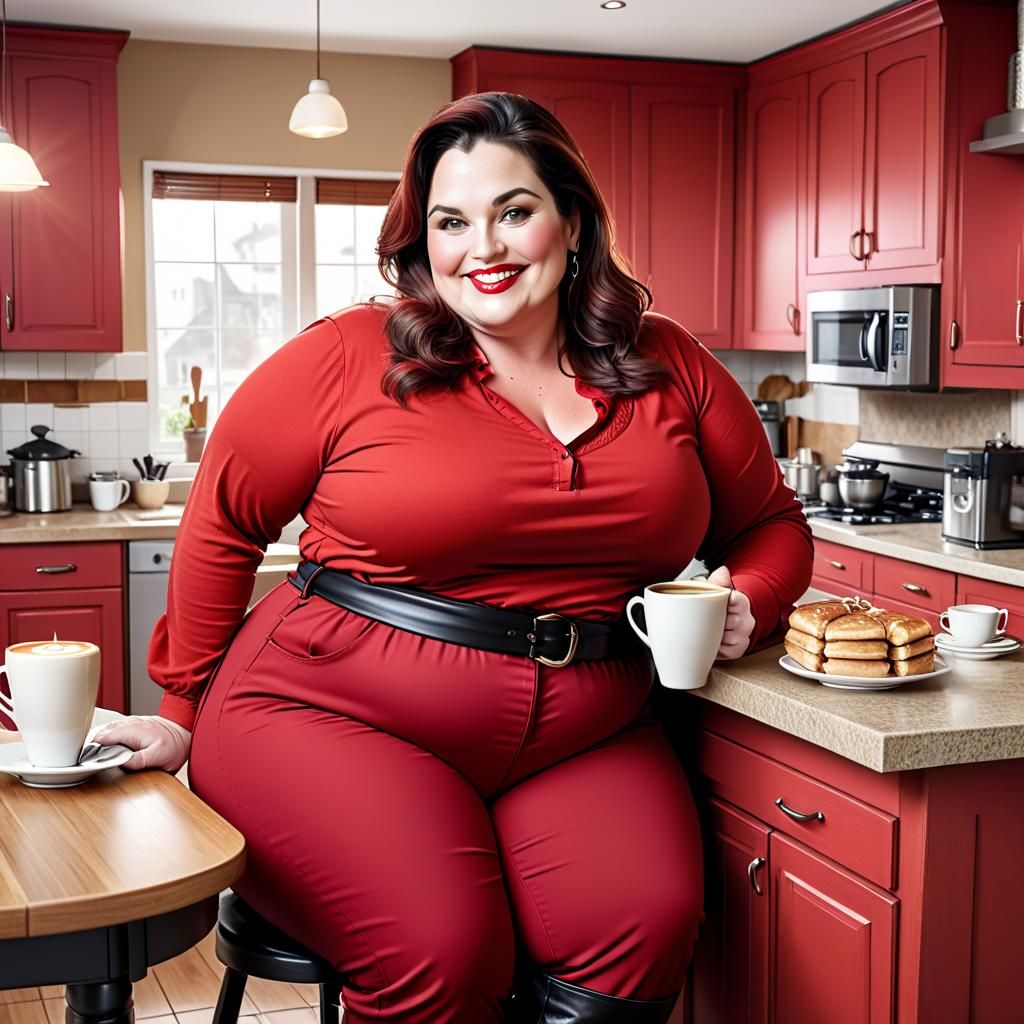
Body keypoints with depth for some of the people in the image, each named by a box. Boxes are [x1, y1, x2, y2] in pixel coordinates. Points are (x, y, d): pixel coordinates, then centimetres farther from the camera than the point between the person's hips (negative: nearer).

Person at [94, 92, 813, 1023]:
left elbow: (770, 523, 19)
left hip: (582, 740, 3)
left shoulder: (670, 369, 6)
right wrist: (187, 705, 10)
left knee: (646, 932, -23)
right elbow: (223, 524, 6)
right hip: (331, 718, -2)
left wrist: (748, 602, -2)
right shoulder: (350, 358, -4)